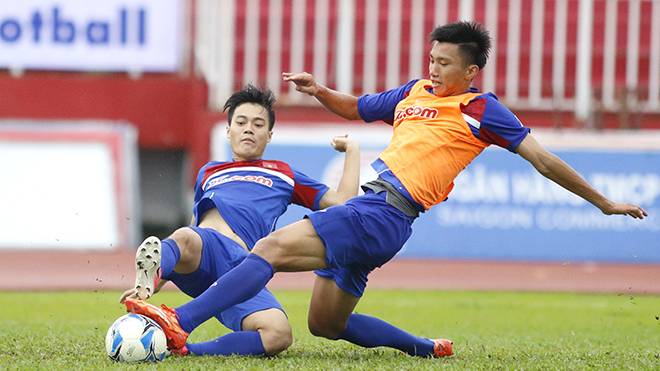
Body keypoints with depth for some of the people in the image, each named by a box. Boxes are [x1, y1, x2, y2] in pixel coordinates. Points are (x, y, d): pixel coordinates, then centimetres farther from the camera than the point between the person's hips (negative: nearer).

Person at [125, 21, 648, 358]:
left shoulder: (480, 110, 3)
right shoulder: (415, 92, 22)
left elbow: (542, 159, 4)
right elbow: (357, 108, 38)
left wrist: (604, 202, 4)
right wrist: (320, 92, 17)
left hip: (384, 214, -9)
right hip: (369, 211, 9)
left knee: (272, 247, -22)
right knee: (325, 324, 14)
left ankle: (175, 325, -31)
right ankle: (427, 349, 24)